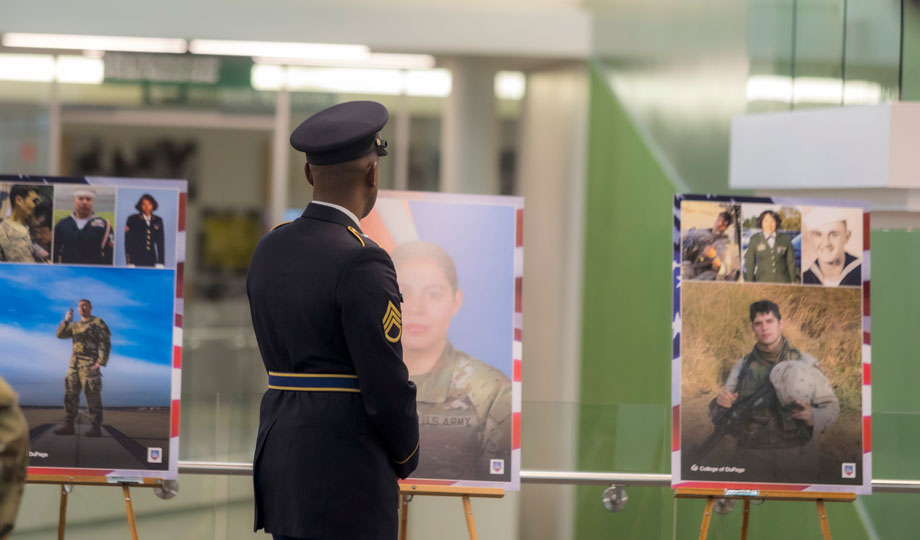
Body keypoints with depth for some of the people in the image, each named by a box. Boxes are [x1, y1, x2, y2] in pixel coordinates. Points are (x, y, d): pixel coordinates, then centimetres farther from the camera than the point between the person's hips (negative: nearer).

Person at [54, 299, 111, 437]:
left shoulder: (98, 323, 0)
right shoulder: (75, 326, 21)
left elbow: (106, 344, -7)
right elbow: (61, 334, 9)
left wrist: (100, 363, -17)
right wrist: (66, 320, -7)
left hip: (90, 364, -7)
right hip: (75, 363, 7)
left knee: (92, 396, -9)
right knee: (70, 394, 3)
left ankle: (96, 428, -10)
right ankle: (69, 426, 4)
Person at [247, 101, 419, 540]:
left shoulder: (270, 250, 9)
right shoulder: (361, 262, -16)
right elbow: (388, 386, -15)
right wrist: (405, 458, 2)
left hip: (282, 454, 8)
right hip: (347, 478, -8)